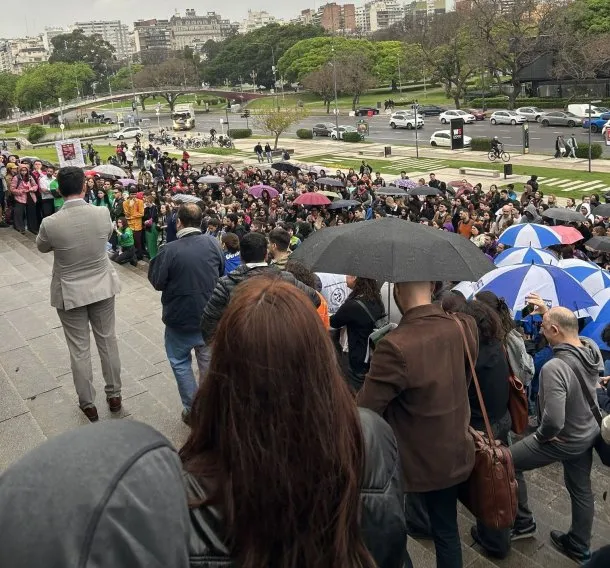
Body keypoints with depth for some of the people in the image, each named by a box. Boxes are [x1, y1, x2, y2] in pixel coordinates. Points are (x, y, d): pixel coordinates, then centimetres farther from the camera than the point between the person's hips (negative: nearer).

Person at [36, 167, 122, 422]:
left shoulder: (51, 223, -20)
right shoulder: (103, 213, -15)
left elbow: (42, 247, 3)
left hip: (70, 293, -2)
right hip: (103, 287, 2)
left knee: (79, 349, 11)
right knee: (108, 341, 17)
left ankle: (88, 403, 25)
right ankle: (114, 394, 31)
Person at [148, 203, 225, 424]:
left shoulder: (170, 250, -20)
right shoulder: (213, 243, -7)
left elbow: (157, 282, -9)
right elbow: (222, 272, 8)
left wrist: (155, 261, 4)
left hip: (180, 317, -3)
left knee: (180, 362, 14)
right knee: (208, 361, 16)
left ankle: (192, 409, 17)